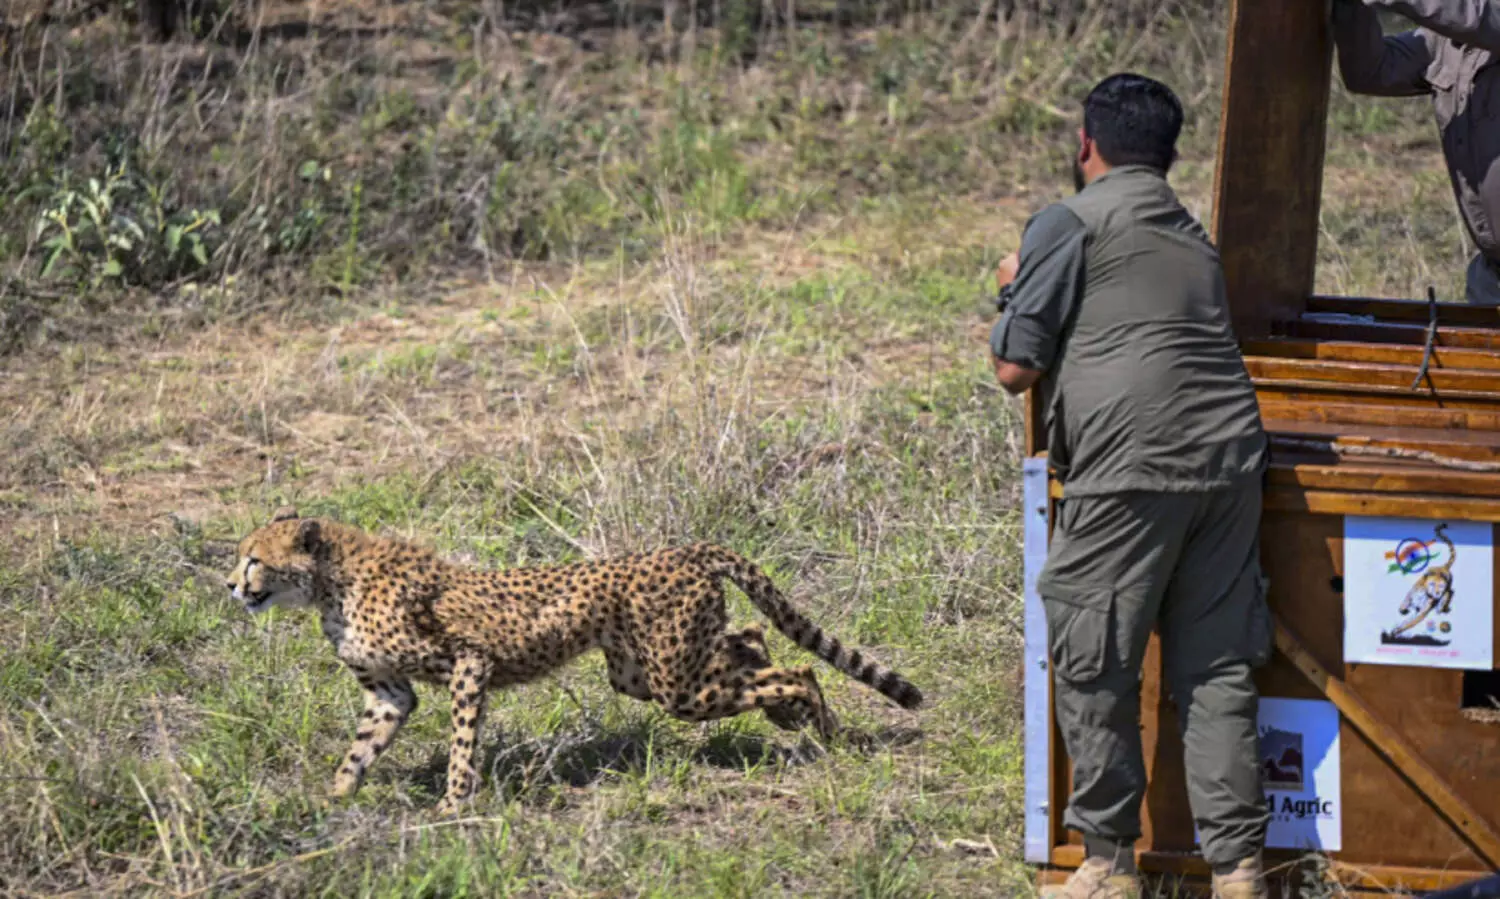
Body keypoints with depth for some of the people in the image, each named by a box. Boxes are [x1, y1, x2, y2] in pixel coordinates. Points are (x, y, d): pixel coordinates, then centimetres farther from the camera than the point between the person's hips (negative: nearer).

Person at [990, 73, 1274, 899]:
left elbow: (1017, 369, 2)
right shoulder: (1191, 235, 24)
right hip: (1230, 459, 7)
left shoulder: (1068, 225, 2)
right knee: (1216, 668, 8)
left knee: (1093, 669, 4)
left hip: (1133, 468, -7)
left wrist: (1015, 295, 20)